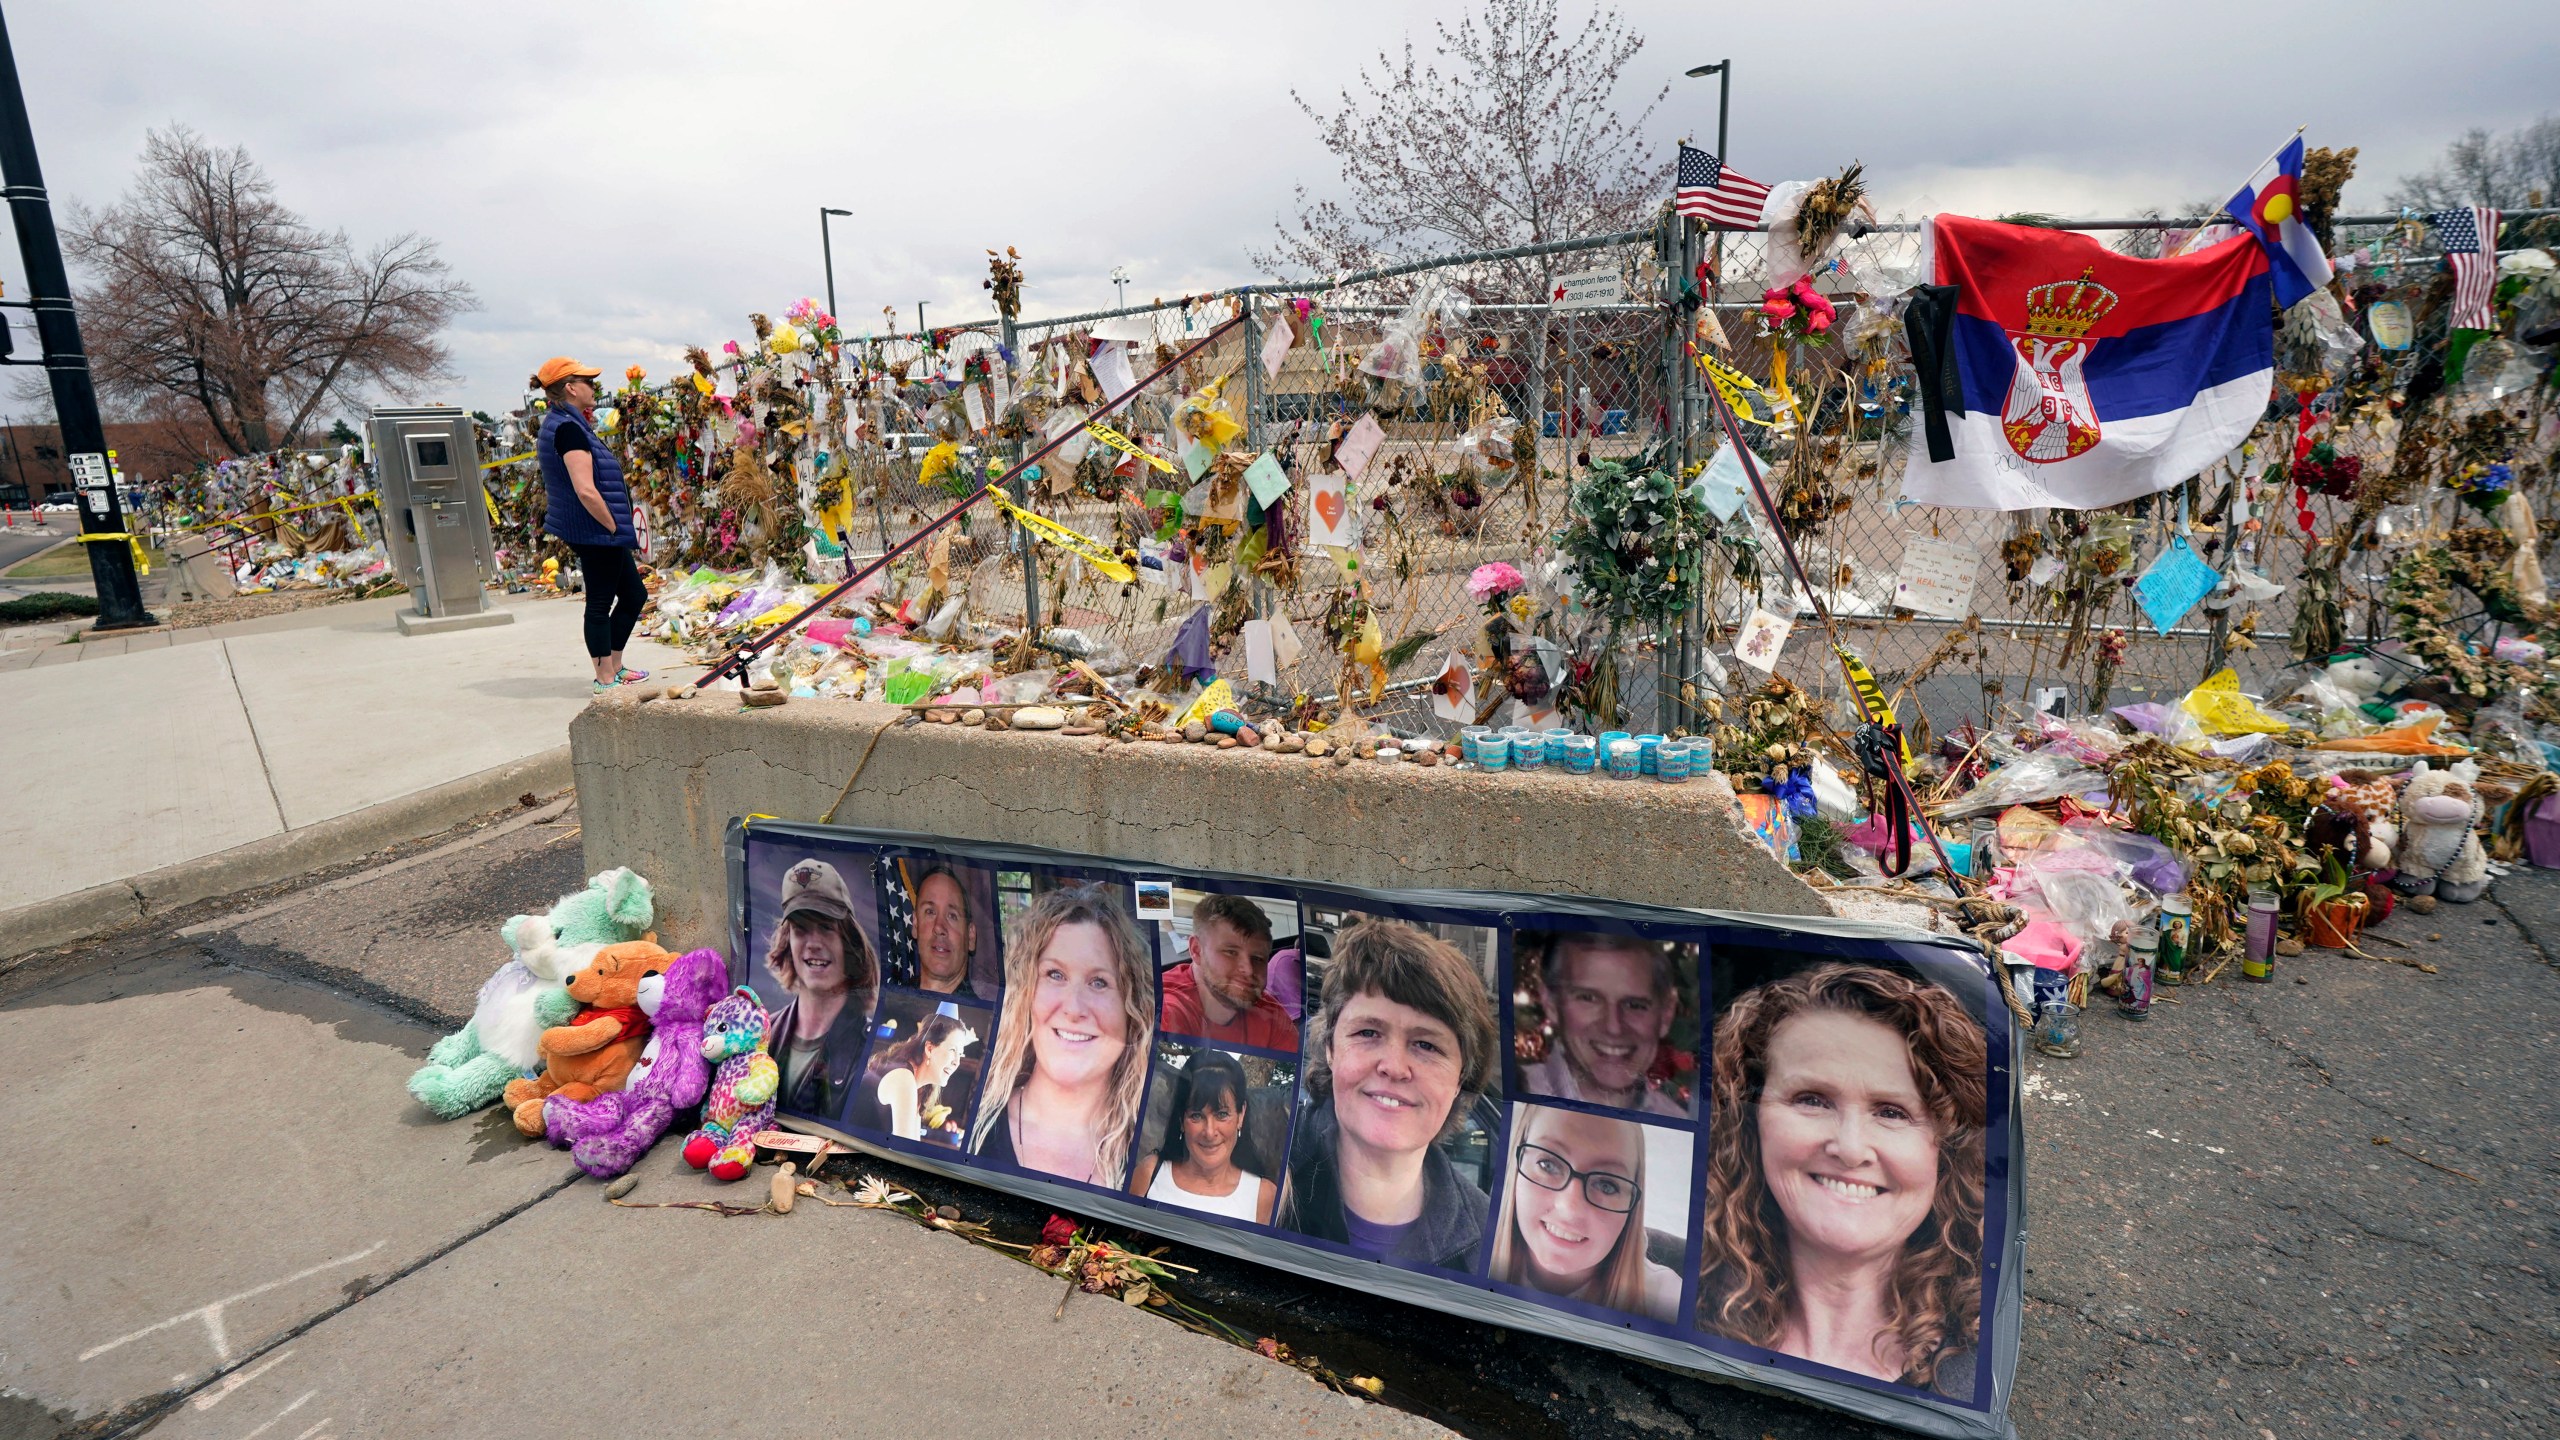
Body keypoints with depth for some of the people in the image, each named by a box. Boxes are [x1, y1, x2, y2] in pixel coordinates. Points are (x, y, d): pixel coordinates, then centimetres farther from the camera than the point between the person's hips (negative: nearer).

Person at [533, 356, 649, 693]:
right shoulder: (569, 428, -19)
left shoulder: (557, 424, 14)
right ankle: (605, 679, 9)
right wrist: (615, 528, -16)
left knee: (634, 595, 17)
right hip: (595, 531, -10)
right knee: (601, 603, -1)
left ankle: (614, 666, 26)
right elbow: (586, 491, -26)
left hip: (592, 532, 10)